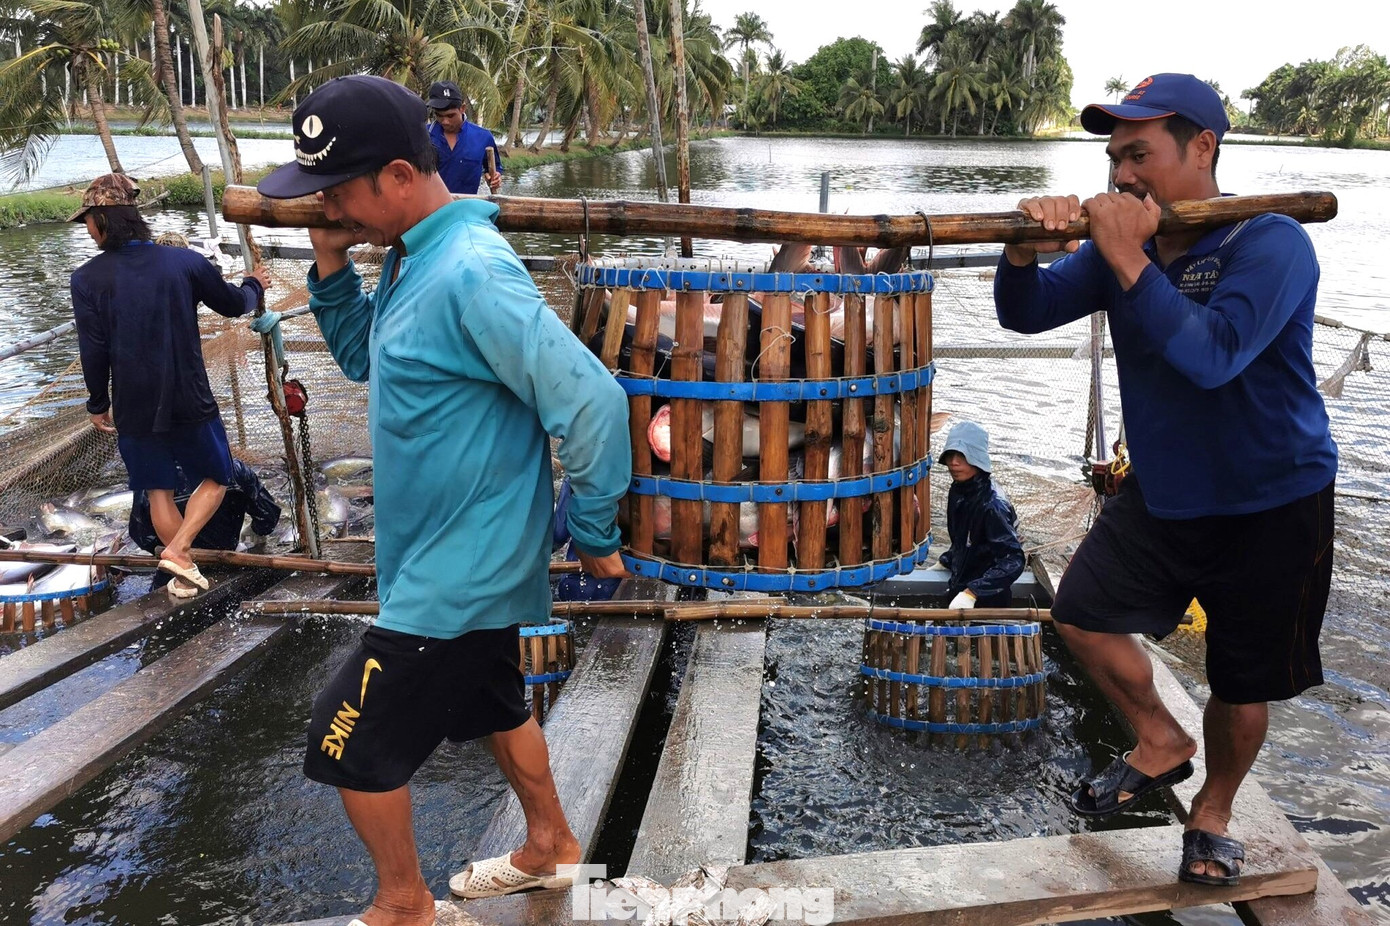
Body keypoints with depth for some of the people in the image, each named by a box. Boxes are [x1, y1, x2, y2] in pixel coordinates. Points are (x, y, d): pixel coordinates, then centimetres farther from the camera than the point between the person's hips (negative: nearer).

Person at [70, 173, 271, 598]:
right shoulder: (185, 262, -6)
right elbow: (232, 305, 9)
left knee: (159, 491, 16)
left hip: (133, 409, 1)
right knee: (215, 478, 17)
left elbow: (93, 351, -7)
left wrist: (98, 404, 8)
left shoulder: (88, 279, -8)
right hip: (189, 403, -1)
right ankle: (177, 549, -1)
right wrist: (253, 286, 32)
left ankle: (185, 573, 23)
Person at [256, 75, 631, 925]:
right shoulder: (413, 256, 3)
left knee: (351, 744, 4)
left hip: (456, 573, -9)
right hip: (470, 558, 9)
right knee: (492, 704, 25)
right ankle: (550, 849, 46)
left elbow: (593, 402, -29)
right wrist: (332, 267, -2)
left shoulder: (471, 274, -27)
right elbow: (364, 359, 16)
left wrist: (596, 537, -18)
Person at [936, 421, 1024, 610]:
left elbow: (1013, 561, -29)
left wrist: (972, 593, -35)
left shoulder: (992, 504, -24)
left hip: (986, 601, -8)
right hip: (959, 586, 8)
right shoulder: (958, 491, 1)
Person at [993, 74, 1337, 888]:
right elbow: (1026, 314, -8)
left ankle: (1214, 812, 37)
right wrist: (1025, 248, -29)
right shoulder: (1125, 238, -4)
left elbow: (1209, 356, -37)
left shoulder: (1271, 244, -23)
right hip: (1162, 492, 6)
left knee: (1243, 685, 9)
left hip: (1270, 507, -5)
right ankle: (1161, 743, 29)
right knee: (1084, 615, 4)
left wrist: (1126, 254, -38)